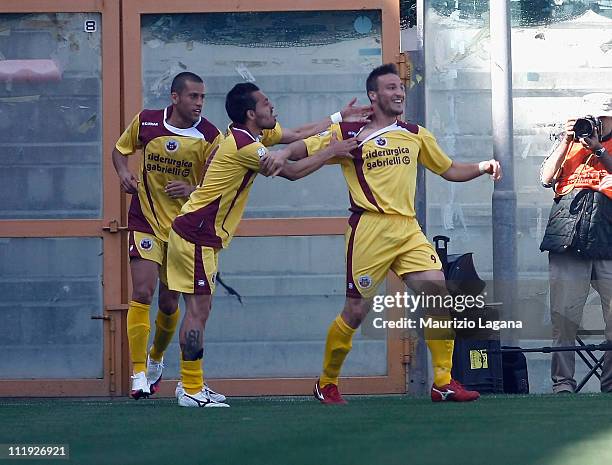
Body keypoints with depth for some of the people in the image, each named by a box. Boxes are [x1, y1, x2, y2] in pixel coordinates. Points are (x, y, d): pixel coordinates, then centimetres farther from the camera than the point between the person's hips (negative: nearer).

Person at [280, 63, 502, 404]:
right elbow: (299, 151, 4)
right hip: (370, 230, -4)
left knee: (439, 294, -12)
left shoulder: (416, 135, 16)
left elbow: (450, 170, 25)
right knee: (357, 311, -3)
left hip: (408, 229, 4)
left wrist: (483, 167, 9)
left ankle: (443, 382, -7)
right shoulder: (348, 135, 2)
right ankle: (327, 383, 18)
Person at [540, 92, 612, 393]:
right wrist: (567, 141, 4)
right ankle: (562, 383, -4)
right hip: (567, 239, 1)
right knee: (564, 317, -5)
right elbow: (547, 178, 10)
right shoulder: (569, 145, 22)